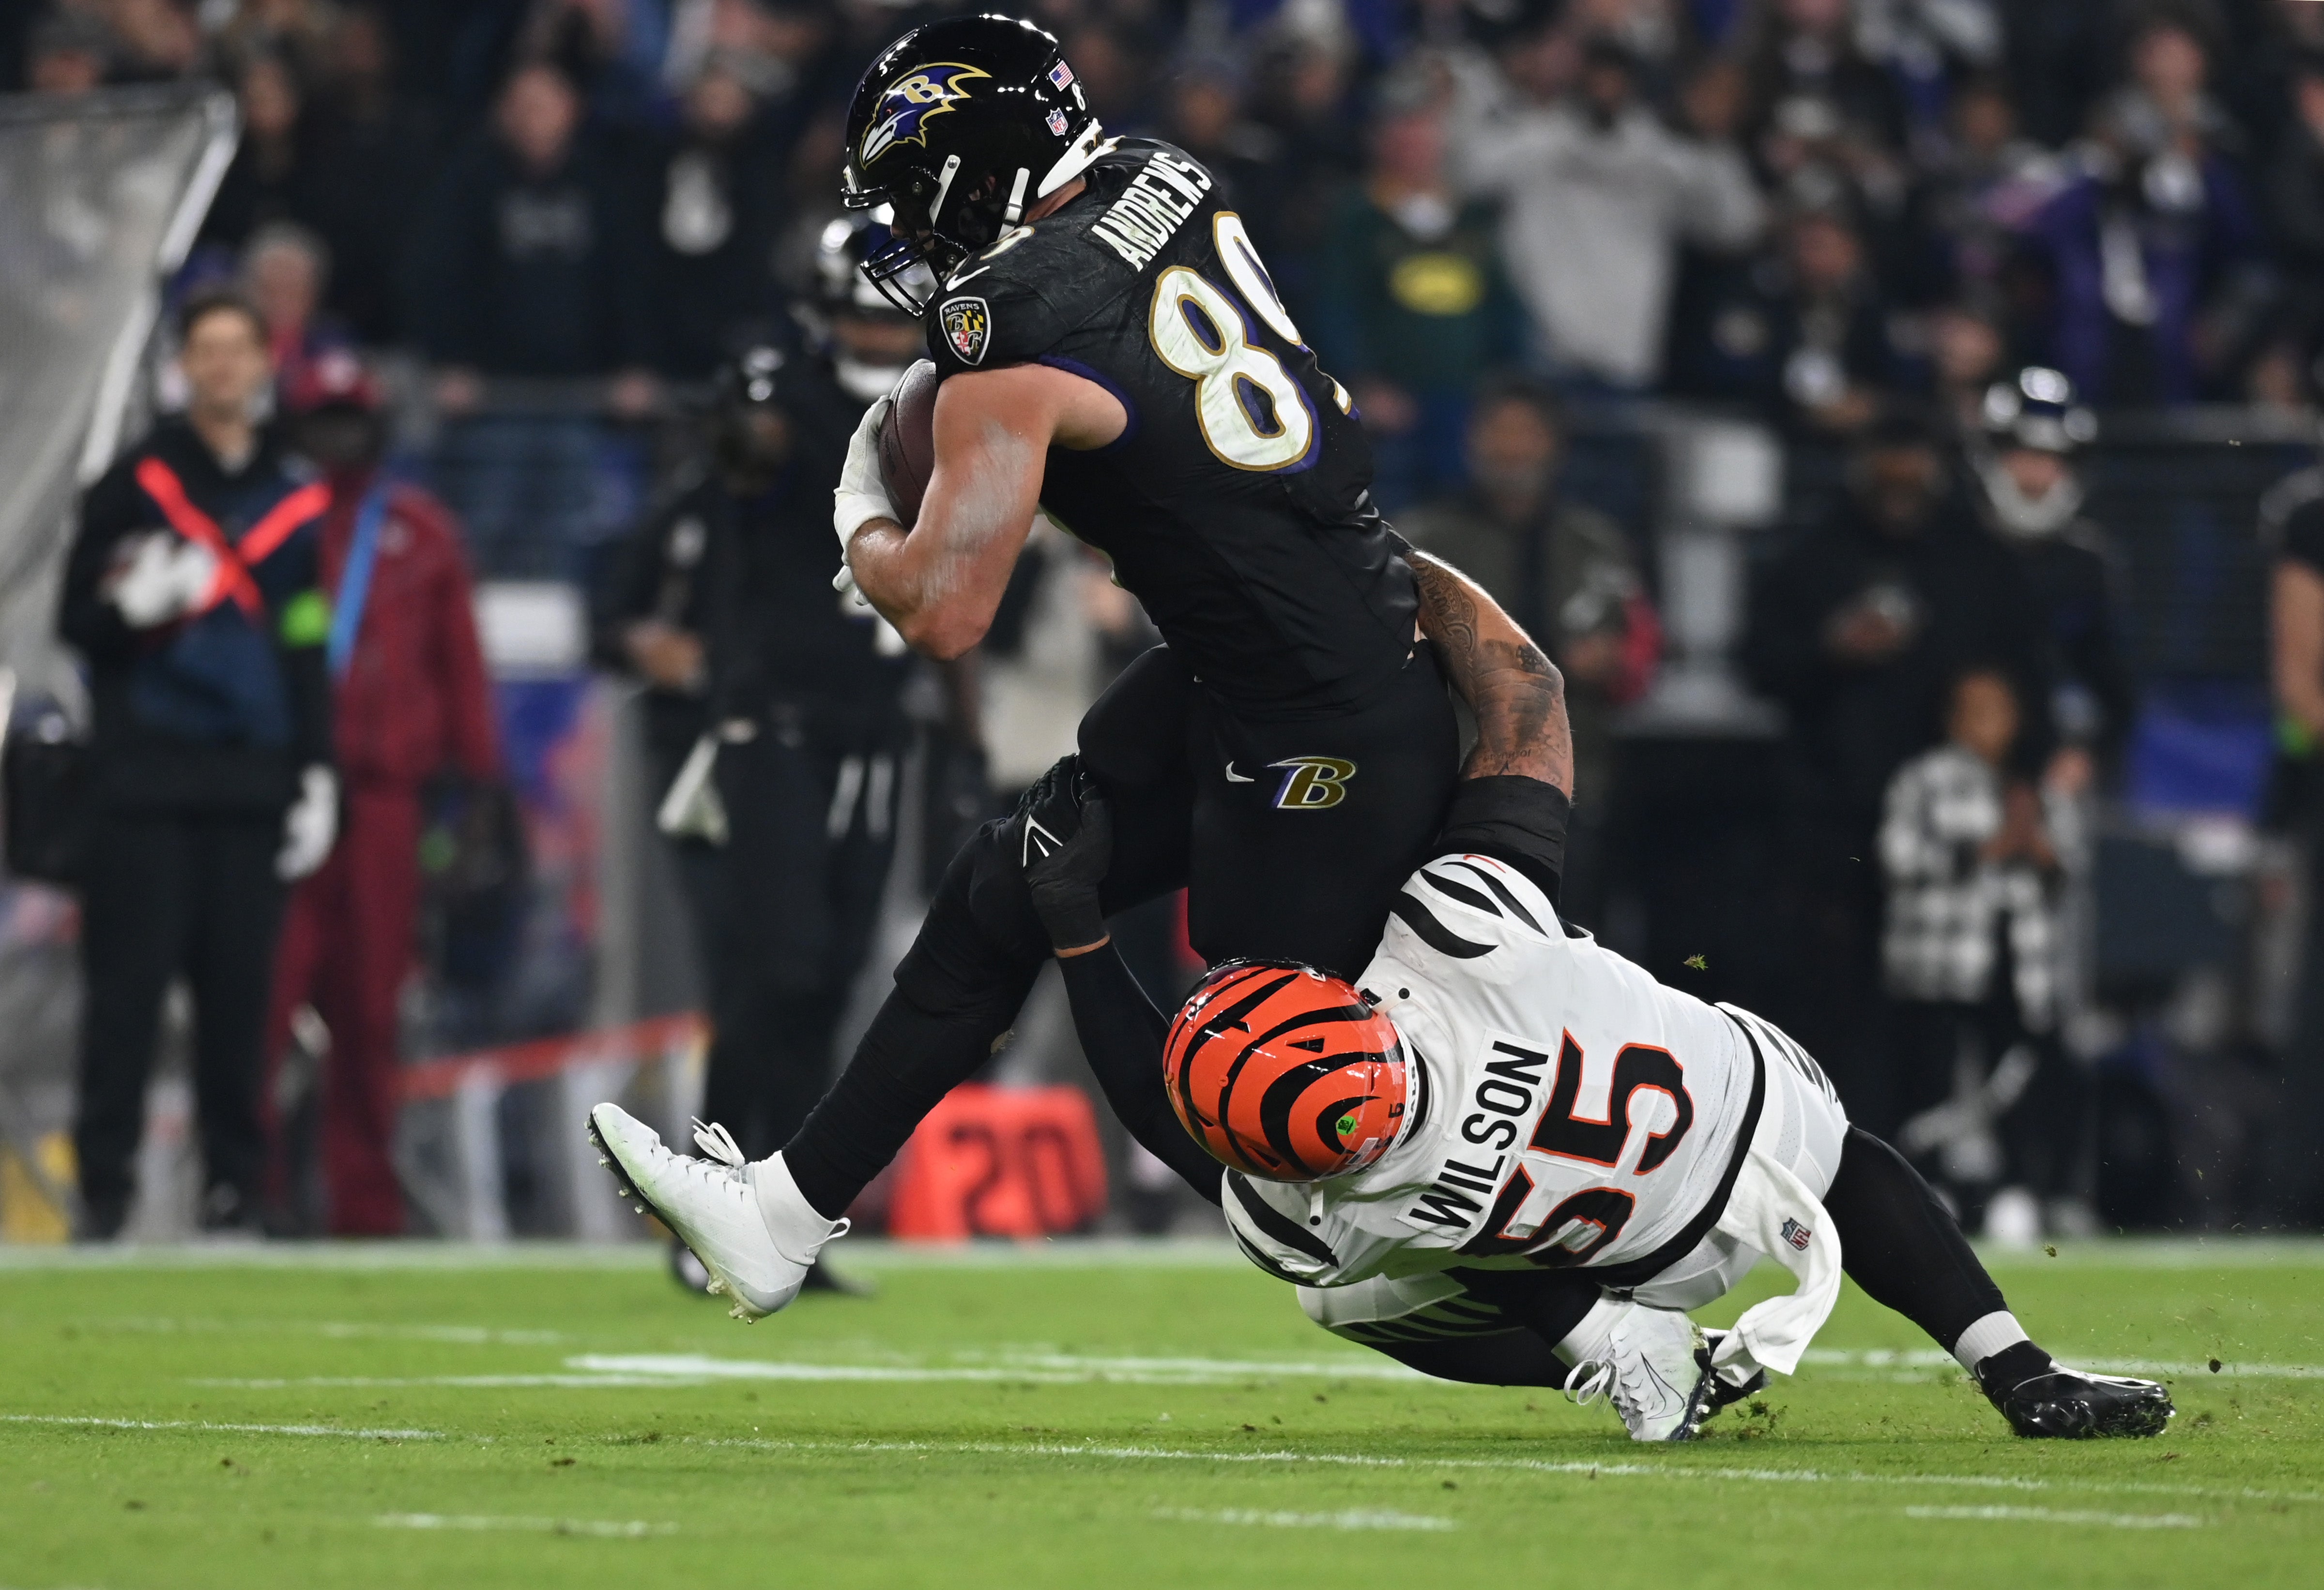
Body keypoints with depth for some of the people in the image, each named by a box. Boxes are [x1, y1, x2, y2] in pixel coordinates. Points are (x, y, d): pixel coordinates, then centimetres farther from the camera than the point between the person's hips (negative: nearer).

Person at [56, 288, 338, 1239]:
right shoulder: (137, 484, 5)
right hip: (143, 772, -3)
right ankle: (104, 1183, -3)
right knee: (128, 981, -6)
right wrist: (133, 606, -18)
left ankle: (234, 1180, 4)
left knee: (240, 986, -1)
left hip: (252, 773, 3)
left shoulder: (296, 502, 14)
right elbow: (75, 620, 4)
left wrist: (317, 777, 11)